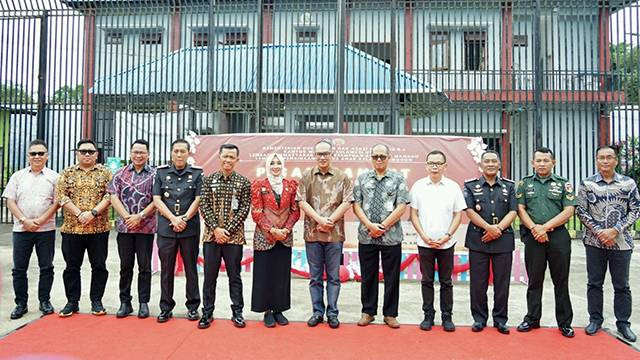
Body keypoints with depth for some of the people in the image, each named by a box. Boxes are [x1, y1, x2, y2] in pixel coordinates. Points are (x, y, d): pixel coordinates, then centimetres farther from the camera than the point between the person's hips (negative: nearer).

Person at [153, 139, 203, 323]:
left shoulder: (197, 173, 5)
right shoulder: (161, 172, 8)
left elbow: (198, 200, -1)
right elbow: (157, 200, 2)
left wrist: (184, 219, -11)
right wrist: (173, 218, -9)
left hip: (190, 229, -1)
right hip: (166, 228, 1)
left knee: (191, 268, 6)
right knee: (166, 269, 7)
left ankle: (193, 306, 17)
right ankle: (166, 307, 18)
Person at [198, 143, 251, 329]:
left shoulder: (243, 182, 1)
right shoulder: (209, 180, 5)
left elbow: (244, 209, -3)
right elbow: (204, 206, 0)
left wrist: (228, 230, -11)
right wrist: (216, 229, -11)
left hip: (234, 236, -1)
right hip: (211, 235, 1)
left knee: (234, 276, 8)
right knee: (209, 275, 8)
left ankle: (237, 312, 19)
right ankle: (207, 312, 20)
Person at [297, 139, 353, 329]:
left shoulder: (342, 177, 3)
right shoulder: (307, 176, 5)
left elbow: (347, 202, -2)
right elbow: (301, 201, -1)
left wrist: (330, 221, -10)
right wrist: (319, 219, -12)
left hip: (335, 233, -1)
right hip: (312, 233, 1)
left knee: (333, 276, 6)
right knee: (315, 276, 9)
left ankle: (332, 313, 17)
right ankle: (317, 312, 20)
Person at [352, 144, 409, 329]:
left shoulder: (398, 179, 3)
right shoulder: (362, 179, 8)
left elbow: (401, 207, -5)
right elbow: (356, 205, 3)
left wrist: (382, 226, -10)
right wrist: (370, 225, -10)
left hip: (391, 236, -1)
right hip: (366, 236, 2)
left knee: (392, 277, 6)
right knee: (368, 276, 10)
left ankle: (390, 314, 20)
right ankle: (368, 312, 23)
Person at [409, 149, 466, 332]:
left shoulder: (453, 187, 2)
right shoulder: (418, 186, 2)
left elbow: (458, 214, 3)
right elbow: (414, 214, 3)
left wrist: (447, 235, -8)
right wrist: (424, 236, -7)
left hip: (446, 243, 0)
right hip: (424, 243, 0)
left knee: (446, 282, 7)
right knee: (427, 281, 8)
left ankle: (447, 317, 19)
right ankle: (428, 315, 19)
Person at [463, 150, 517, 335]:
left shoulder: (509, 186, 11)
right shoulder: (471, 186, 6)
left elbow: (513, 212, 2)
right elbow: (470, 211, -4)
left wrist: (498, 229, -12)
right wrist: (489, 227, -15)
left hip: (503, 239, 1)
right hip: (477, 240, -1)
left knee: (502, 282, 6)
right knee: (478, 282, 3)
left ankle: (500, 319, 18)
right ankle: (479, 318, 16)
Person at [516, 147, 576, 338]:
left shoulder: (563, 184, 6)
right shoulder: (524, 183, 9)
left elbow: (568, 211, -3)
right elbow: (520, 209, 3)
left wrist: (545, 227, -12)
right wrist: (534, 228, -11)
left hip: (558, 236, -1)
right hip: (533, 236, 1)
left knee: (561, 281, 6)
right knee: (534, 280, 8)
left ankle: (565, 322, 16)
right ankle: (532, 319, 18)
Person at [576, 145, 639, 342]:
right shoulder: (586, 184, 0)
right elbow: (581, 211, 0)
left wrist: (615, 230, -11)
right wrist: (598, 231, -10)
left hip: (621, 242, 0)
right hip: (594, 242, 0)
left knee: (622, 285, 9)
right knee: (594, 283, 9)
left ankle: (623, 323, 21)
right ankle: (595, 319, 21)